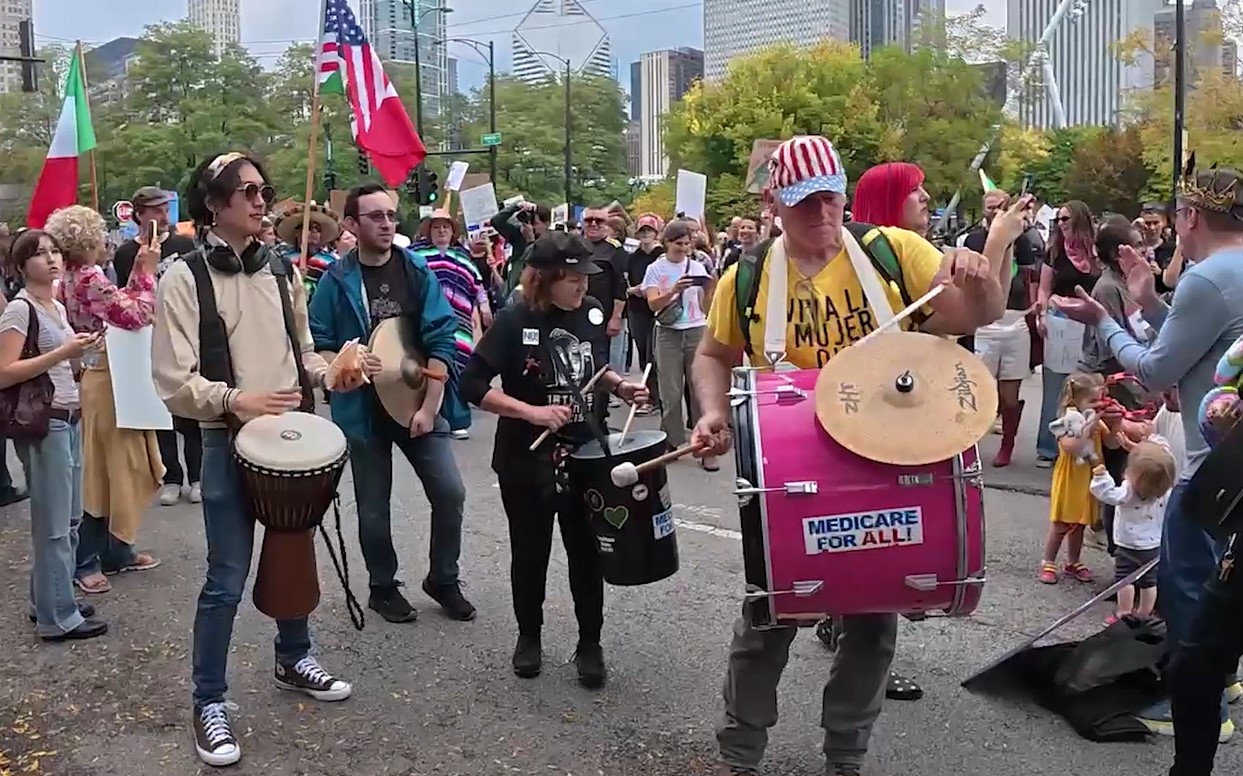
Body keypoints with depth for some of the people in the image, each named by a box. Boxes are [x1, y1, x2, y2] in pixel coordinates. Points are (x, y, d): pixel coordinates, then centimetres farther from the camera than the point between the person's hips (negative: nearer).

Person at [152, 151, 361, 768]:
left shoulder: (282, 270, 7)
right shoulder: (184, 277, -9)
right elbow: (173, 379, -13)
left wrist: (327, 370, -3)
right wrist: (235, 400, -27)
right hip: (229, 444, -5)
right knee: (226, 580, -2)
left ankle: (293, 659, 39)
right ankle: (208, 703, 12)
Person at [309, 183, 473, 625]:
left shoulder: (418, 272, -2)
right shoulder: (337, 281, -5)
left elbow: (442, 340, -5)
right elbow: (315, 347, 0)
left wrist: (430, 407, -11)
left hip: (421, 404, 1)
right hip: (365, 410, -1)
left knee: (450, 492, -4)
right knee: (374, 506, 10)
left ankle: (443, 580, 18)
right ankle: (383, 587, 31)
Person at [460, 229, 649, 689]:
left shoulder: (592, 312, -1)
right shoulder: (514, 321, -15)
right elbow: (472, 386, -17)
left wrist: (619, 386, -2)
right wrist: (531, 411, -24)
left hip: (585, 453, 4)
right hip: (527, 460, -3)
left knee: (587, 551, 9)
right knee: (530, 552, 12)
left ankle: (590, 643, 24)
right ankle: (529, 636, 32)